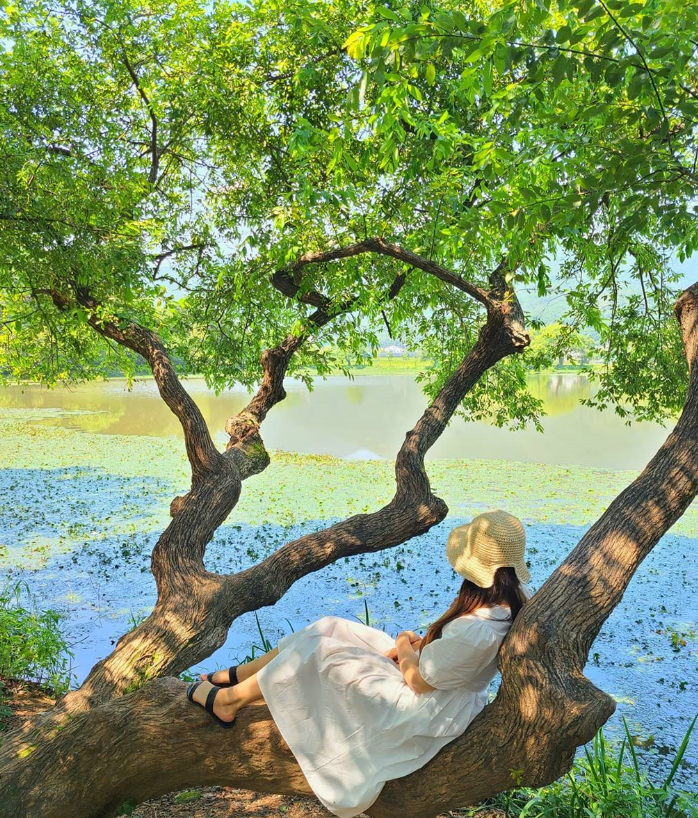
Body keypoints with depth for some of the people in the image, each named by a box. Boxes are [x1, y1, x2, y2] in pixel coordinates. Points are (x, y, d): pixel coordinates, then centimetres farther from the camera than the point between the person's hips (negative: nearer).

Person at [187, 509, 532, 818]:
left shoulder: (475, 632, -38)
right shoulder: (512, 599, -10)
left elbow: (418, 680, -23)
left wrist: (405, 647, -4)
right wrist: (422, 643, -5)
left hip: (431, 709, -9)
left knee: (318, 651, -6)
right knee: (327, 628, 5)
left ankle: (226, 700, 15)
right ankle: (230, 676, 22)